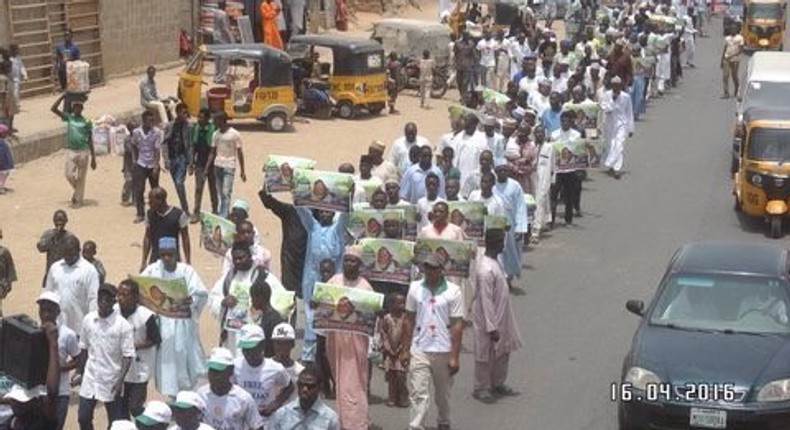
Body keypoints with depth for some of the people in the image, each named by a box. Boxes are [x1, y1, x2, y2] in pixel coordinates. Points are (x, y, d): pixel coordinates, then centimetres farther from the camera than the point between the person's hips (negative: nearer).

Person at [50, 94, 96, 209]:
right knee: (69, 175, -1)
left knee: (81, 177, 3)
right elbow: (53, 109, -2)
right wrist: (62, 96, -7)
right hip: (70, 151, 2)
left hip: (83, 152, -2)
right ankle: (78, 191, 28)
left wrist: (93, 158, 1)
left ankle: (78, 200, 13)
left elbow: (90, 141, 4)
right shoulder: (69, 117, 6)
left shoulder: (87, 122, 2)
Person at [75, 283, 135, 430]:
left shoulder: (123, 325, -14)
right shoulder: (88, 319, -1)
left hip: (111, 380, -4)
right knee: (83, 417, 11)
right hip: (90, 378, 4)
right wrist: (79, 372, 11)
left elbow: (128, 355, -13)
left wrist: (120, 380, -19)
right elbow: (84, 348, 10)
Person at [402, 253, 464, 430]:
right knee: (418, 394, -6)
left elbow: (457, 325, -7)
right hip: (419, 350, 1)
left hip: (443, 351, -1)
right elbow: (409, 320, 8)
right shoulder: (415, 288, 2)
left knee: (443, 394, 15)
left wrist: (454, 356, -10)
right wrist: (406, 349, 4)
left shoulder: (453, 291, -6)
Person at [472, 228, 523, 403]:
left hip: (501, 316, 10)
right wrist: (492, 327, -24)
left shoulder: (495, 262, 2)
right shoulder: (486, 269, -29)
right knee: (486, 354, 7)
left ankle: (497, 384, 37)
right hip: (488, 319, -10)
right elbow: (486, 301, -27)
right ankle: (481, 388, 24)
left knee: (503, 351, 20)